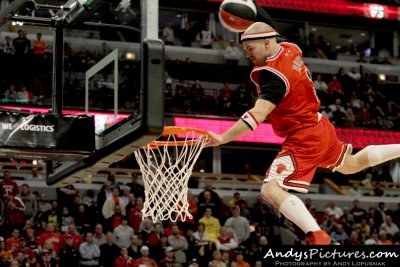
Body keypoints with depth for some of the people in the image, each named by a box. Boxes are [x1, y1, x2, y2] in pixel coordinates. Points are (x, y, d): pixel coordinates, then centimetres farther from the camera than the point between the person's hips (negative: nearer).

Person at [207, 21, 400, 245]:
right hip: (321, 128, 10)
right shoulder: (290, 49, -2)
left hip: (303, 140, -10)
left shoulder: (273, 75, -26)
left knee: (271, 190, -21)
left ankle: (317, 235, -32)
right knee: (351, 165, 35)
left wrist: (222, 138, -42)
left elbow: (258, 115, -37)